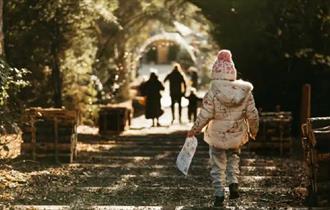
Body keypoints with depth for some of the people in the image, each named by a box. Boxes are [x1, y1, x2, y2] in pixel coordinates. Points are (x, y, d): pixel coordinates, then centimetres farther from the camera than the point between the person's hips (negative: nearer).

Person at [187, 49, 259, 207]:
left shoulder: (212, 92, -18)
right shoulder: (245, 91, -9)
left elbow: (205, 116, -15)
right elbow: (252, 115, -3)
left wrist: (194, 130, 0)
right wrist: (253, 131, 15)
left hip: (217, 135, -3)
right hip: (237, 135, 3)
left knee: (218, 165, 12)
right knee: (233, 158, 27)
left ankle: (219, 195, 10)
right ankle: (233, 183, 8)